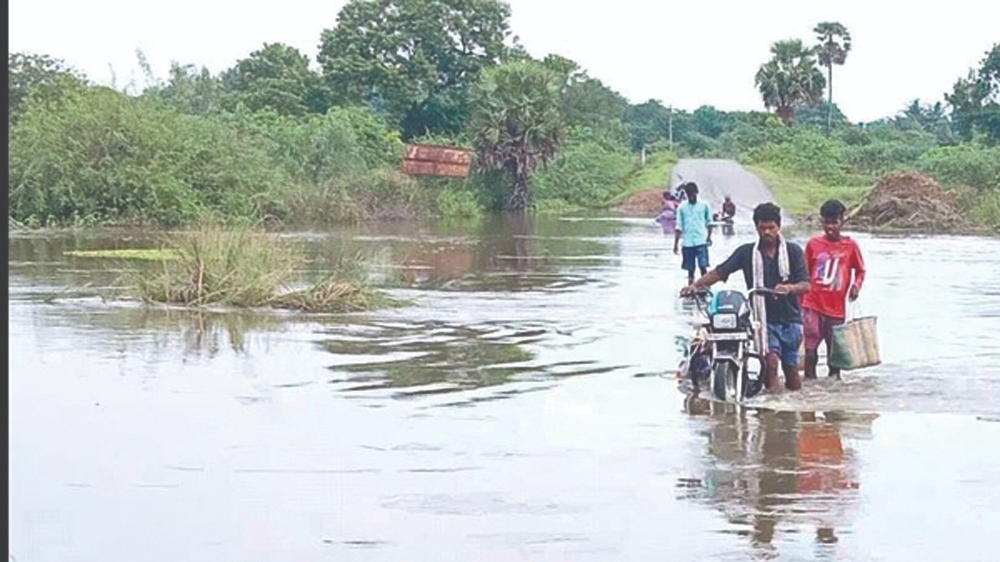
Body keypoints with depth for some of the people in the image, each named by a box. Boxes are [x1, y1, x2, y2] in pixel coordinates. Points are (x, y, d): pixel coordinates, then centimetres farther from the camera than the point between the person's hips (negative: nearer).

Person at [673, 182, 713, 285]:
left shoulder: (704, 205, 1)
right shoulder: (682, 207, 3)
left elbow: (709, 223, 11)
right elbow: (679, 227, 5)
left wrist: (709, 237, 7)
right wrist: (675, 244, 3)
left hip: (701, 242, -1)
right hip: (688, 243, 2)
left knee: (703, 266, -11)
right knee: (690, 269, 7)